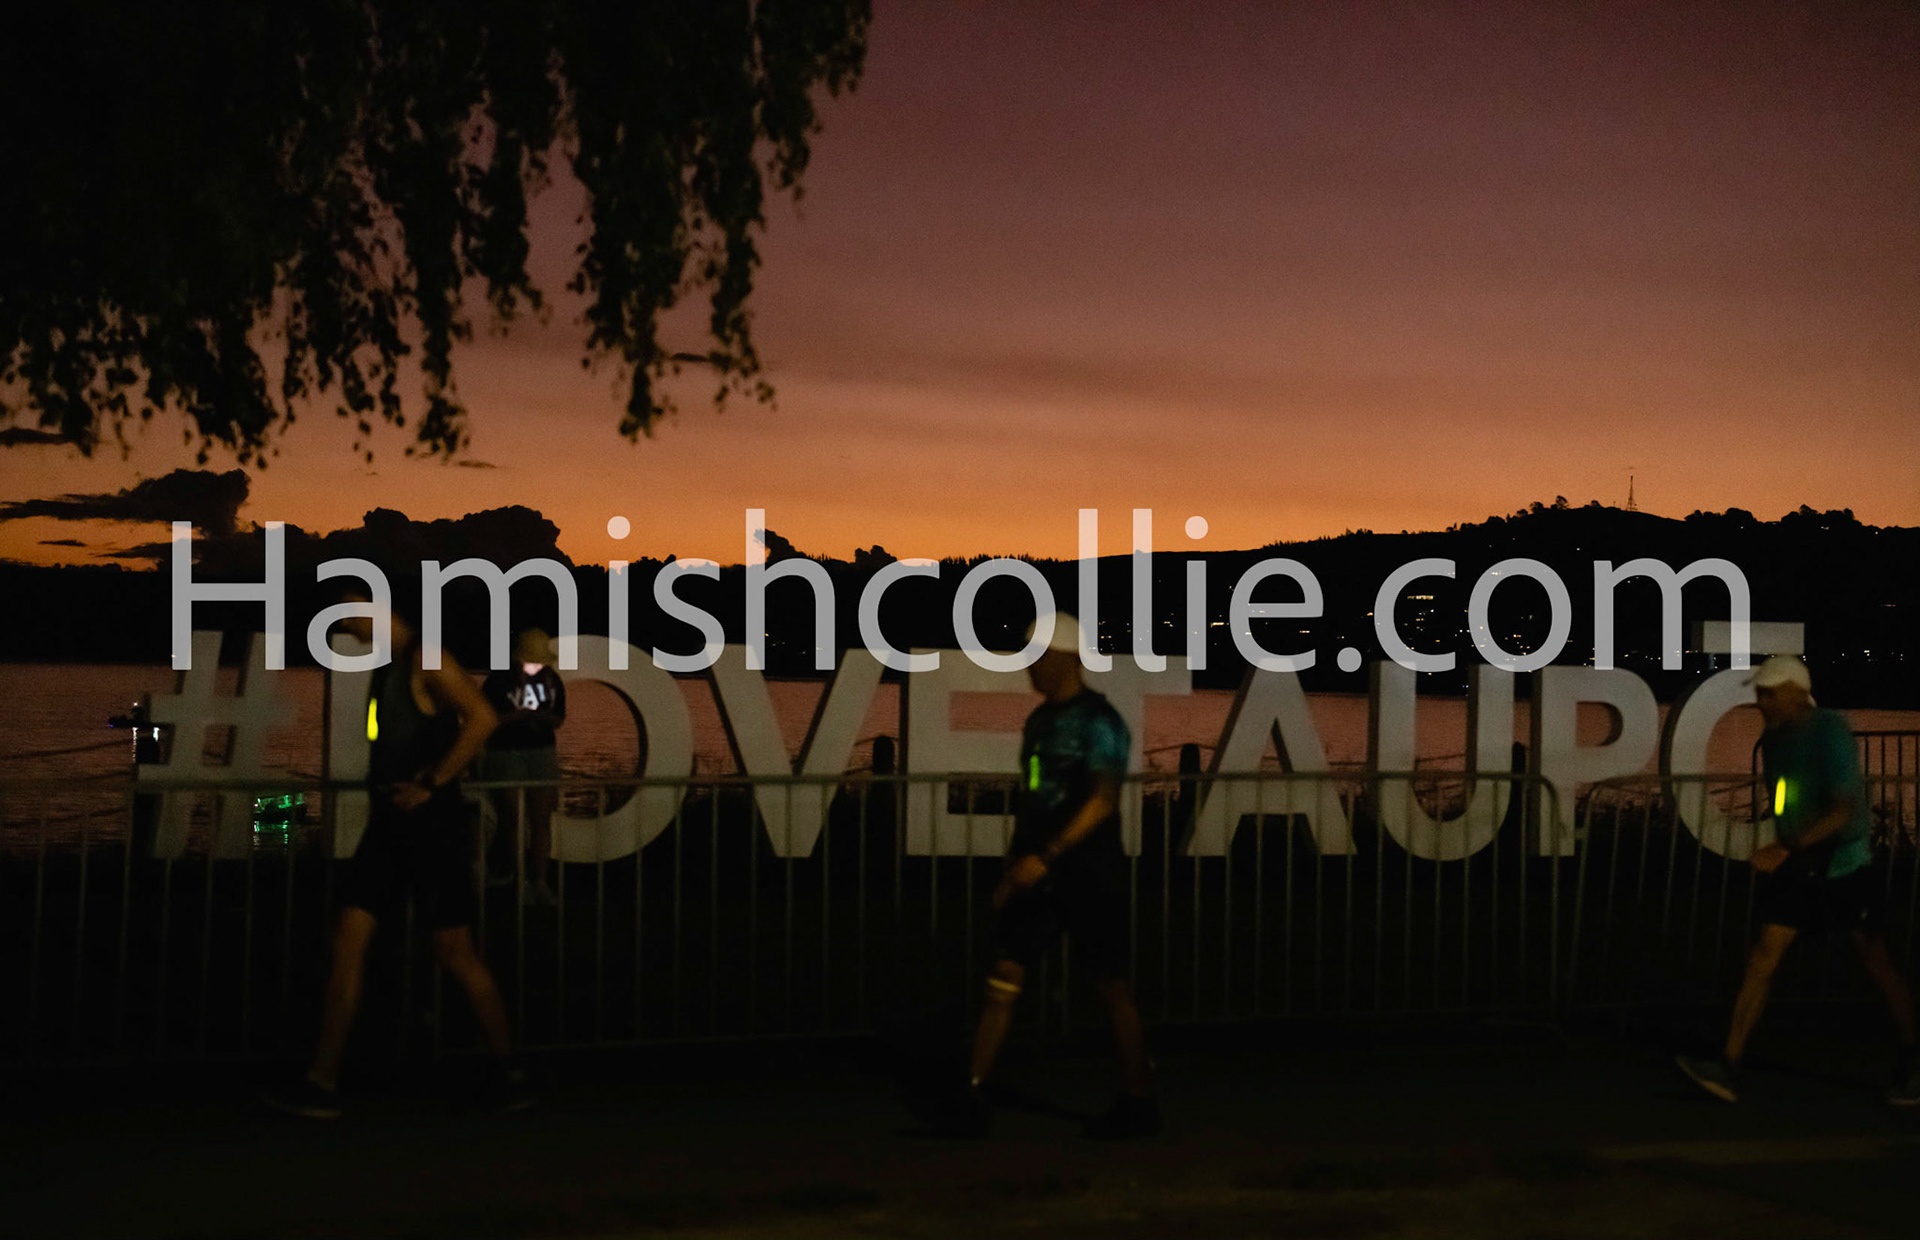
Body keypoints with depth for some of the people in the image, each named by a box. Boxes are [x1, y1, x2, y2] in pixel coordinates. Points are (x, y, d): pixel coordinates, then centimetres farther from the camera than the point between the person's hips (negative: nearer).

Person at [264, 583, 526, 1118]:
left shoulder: (427, 662, -12)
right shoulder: (388, 669, 17)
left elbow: (481, 718, -26)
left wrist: (431, 783, -23)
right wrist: (383, 790, 14)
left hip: (431, 823, -9)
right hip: (389, 823, 9)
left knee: (454, 951, -1)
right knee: (348, 938, 2)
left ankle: (505, 1071, 14)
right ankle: (322, 1084, 4)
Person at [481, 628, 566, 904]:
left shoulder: (551, 679, 4)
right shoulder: (499, 679, -6)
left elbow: (559, 718, 11)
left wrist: (545, 718, -13)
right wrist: (521, 715, -20)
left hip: (542, 753, 3)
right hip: (505, 754, -3)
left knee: (541, 820, 1)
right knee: (514, 821, -3)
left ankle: (539, 882, 5)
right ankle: (516, 881, 12)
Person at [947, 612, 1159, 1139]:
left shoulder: (1099, 721, -10)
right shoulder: (1039, 720, 13)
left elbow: (1103, 800, -19)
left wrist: (1045, 856, -24)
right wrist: (1012, 868, 15)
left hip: (1088, 875, -7)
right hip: (1038, 873, 7)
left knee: (1113, 987, 4)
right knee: (1003, 976, -1)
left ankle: (1139, 1101, 18)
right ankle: (972, 1096, 1)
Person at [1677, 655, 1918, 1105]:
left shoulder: (1830, 732, -16)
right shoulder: (1772, 742, 6)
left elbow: (1843, 811, -22)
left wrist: (1788, 849, -28)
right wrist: (1781, 851, 15)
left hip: (1842, 865, -6)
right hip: (1793, 866, 6)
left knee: (1876, 962, 7)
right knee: (1762, 957, -4)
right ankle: (1728, 1067, -8)